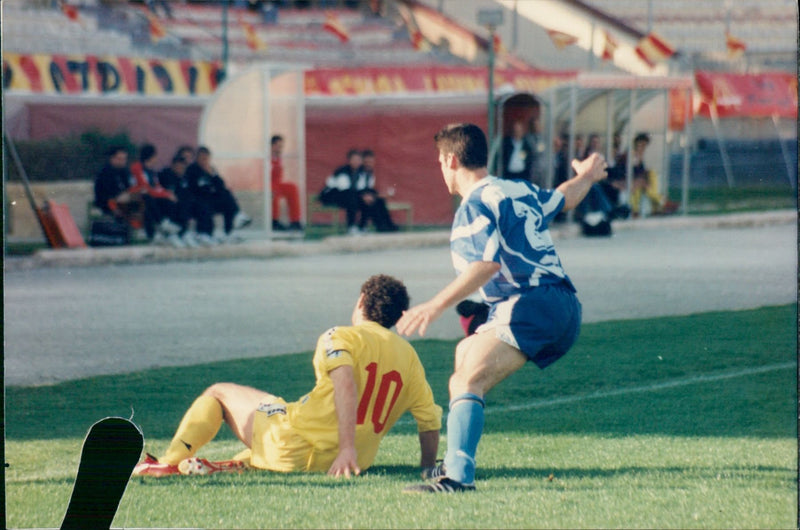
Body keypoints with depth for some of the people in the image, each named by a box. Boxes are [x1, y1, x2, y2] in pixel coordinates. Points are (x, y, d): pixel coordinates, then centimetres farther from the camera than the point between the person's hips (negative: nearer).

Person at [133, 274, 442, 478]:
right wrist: (427, 469, 16)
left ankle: (169, 462, 9)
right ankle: (239, 465, 19)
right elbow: (431, 421, 4)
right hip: (360, 459, 5)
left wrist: (347, 448, -30)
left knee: (219, 393, 16)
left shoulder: (341, 338, -4)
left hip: (296, 449, -5)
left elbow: (345, 382, -24)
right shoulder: (410, 357, 9)